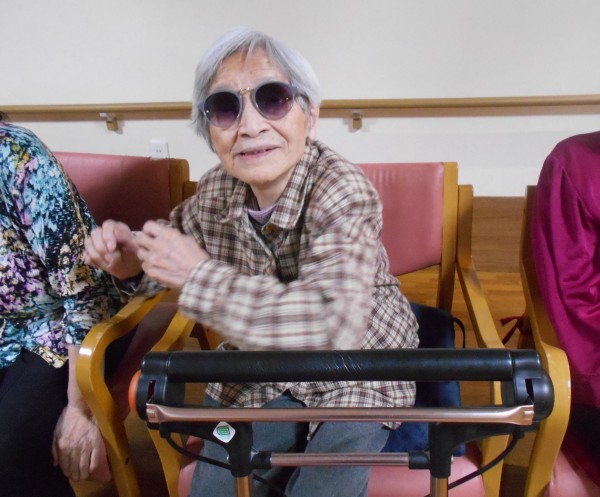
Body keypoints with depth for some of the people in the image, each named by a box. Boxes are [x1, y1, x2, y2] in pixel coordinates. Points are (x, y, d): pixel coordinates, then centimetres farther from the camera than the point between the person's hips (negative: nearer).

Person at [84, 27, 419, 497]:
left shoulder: (341, 191, -27)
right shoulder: (215, 191, -9)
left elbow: (334, 325, -41)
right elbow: (183, 232, 16)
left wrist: (199, 275, -33)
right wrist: (135, 256, -9)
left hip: (356, 380, -4)